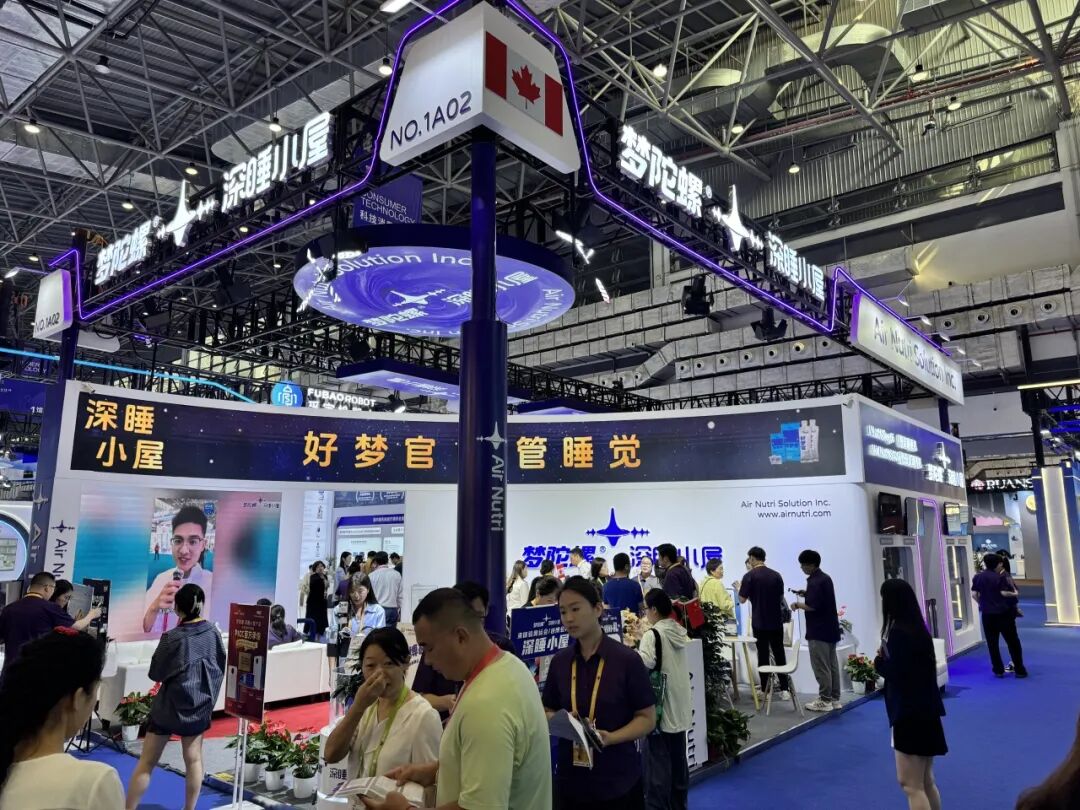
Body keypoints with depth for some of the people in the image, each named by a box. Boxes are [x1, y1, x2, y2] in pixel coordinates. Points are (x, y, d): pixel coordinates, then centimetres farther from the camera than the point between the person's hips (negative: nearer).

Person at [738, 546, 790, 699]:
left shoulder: (750, 576, -11)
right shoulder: (776, 575, 1)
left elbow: (742, 599, -7)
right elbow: (781, 598, 9)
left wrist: (739, 588, 12)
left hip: (759, 622, -3)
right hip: (776, 621, 3)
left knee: (763, 655, 4)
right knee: (779, 654, 9)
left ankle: (765, 691, 10)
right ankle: (784, 689, 7)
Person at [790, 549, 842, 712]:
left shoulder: (814, 582, -20)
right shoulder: (825, 578, 10)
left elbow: (812, 606, -25)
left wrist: (797, 605, -9)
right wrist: (807, 594, 13)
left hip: (819, 631, -10)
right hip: (830, 628, 10)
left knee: (821, 667, -2)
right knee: (832, 664, 13)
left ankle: (825, 701, 3)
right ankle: (835, 698, 20)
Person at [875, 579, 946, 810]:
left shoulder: (899, 632, -19)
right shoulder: (917, 628, 8)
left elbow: (894, 672, -21)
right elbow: (908, 665, 11)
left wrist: (879, 660, -3)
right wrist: (886, 658, -1)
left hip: (910, 714, -9)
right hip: (924, 710, 9)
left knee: (911, 785, -1)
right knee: (926, 782, 20)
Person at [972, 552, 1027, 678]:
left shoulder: (977, 577, 3)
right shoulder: (999, 577, -8)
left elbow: (974, 594, 2)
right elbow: (1004, 593, -14)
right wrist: (1015, 594, 4)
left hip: (987, 614, 3)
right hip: (1003, 613, -3)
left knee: (992, 643, 8)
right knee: (1012, 641, 8)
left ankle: (998, 670, 9)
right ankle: (1019, 670, 11)